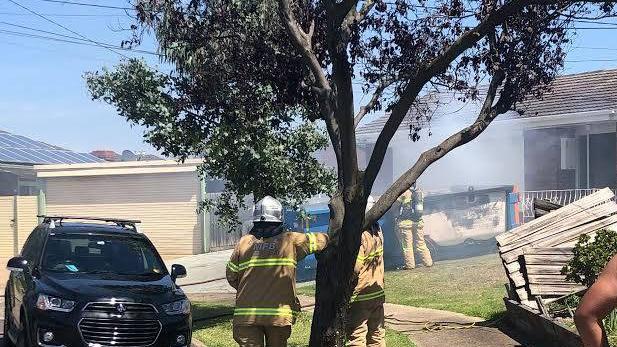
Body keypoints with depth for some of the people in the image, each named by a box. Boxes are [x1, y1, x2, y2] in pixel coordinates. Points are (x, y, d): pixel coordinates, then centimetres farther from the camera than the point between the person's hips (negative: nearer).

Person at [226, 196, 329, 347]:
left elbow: (231, 277, 8)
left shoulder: (244, 242, 3)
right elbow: (321, 240, 12)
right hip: (279, 314, 0)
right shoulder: (291, 240, -1)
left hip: (246, 315, 0)